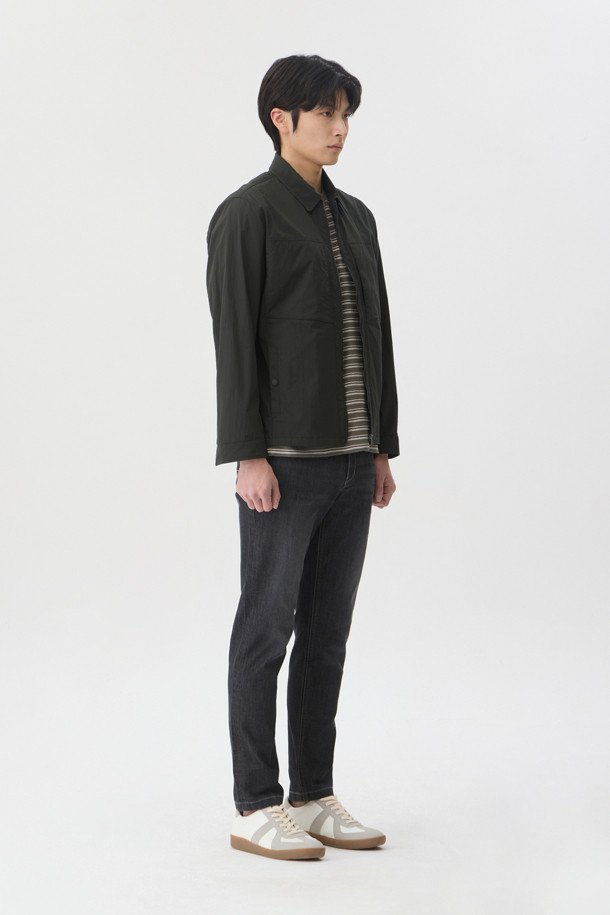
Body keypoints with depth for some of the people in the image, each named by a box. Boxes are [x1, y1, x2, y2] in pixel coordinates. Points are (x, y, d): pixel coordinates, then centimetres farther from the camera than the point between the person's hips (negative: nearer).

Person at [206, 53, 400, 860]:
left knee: (327, 633, 10)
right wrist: (247, 456, -18)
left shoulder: (354, 218, 15)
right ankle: (255, 809, 8)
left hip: (349, 460, 7)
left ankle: (313, 799, 18)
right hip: (283, 459, -7)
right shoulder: (244, 215, -8)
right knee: (268, 629, -1)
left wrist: (382, 448, 13)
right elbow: (233, 340, -13)